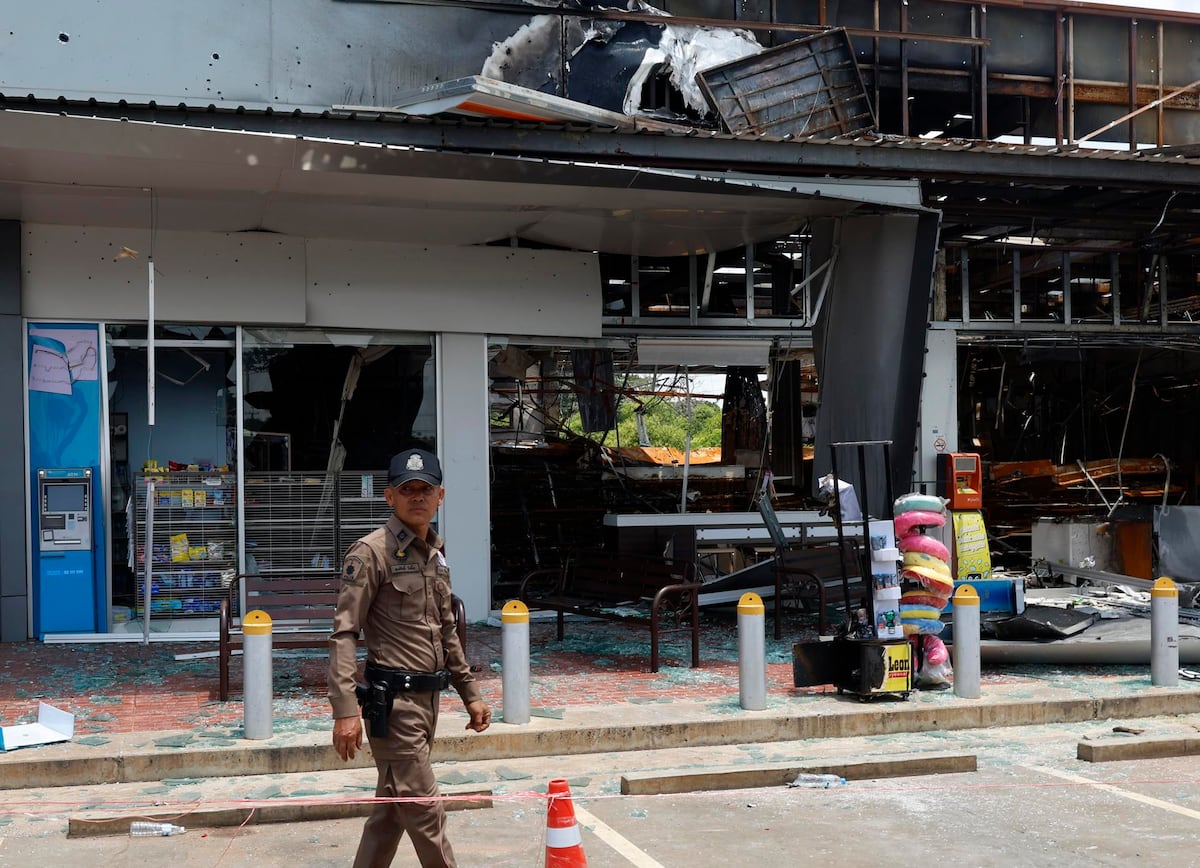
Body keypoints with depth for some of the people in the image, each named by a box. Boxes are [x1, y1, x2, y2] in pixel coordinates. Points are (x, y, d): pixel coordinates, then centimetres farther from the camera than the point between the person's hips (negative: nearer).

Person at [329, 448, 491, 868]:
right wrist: (345, 710, -24)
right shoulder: (370, 553, -11)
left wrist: (471, 694, 19)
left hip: (427, 699, 8)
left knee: (393, 806, 16)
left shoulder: (436, 554, 13)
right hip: (393, 701, -8)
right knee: (424, 810, -3)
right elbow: (344, 633, -16)